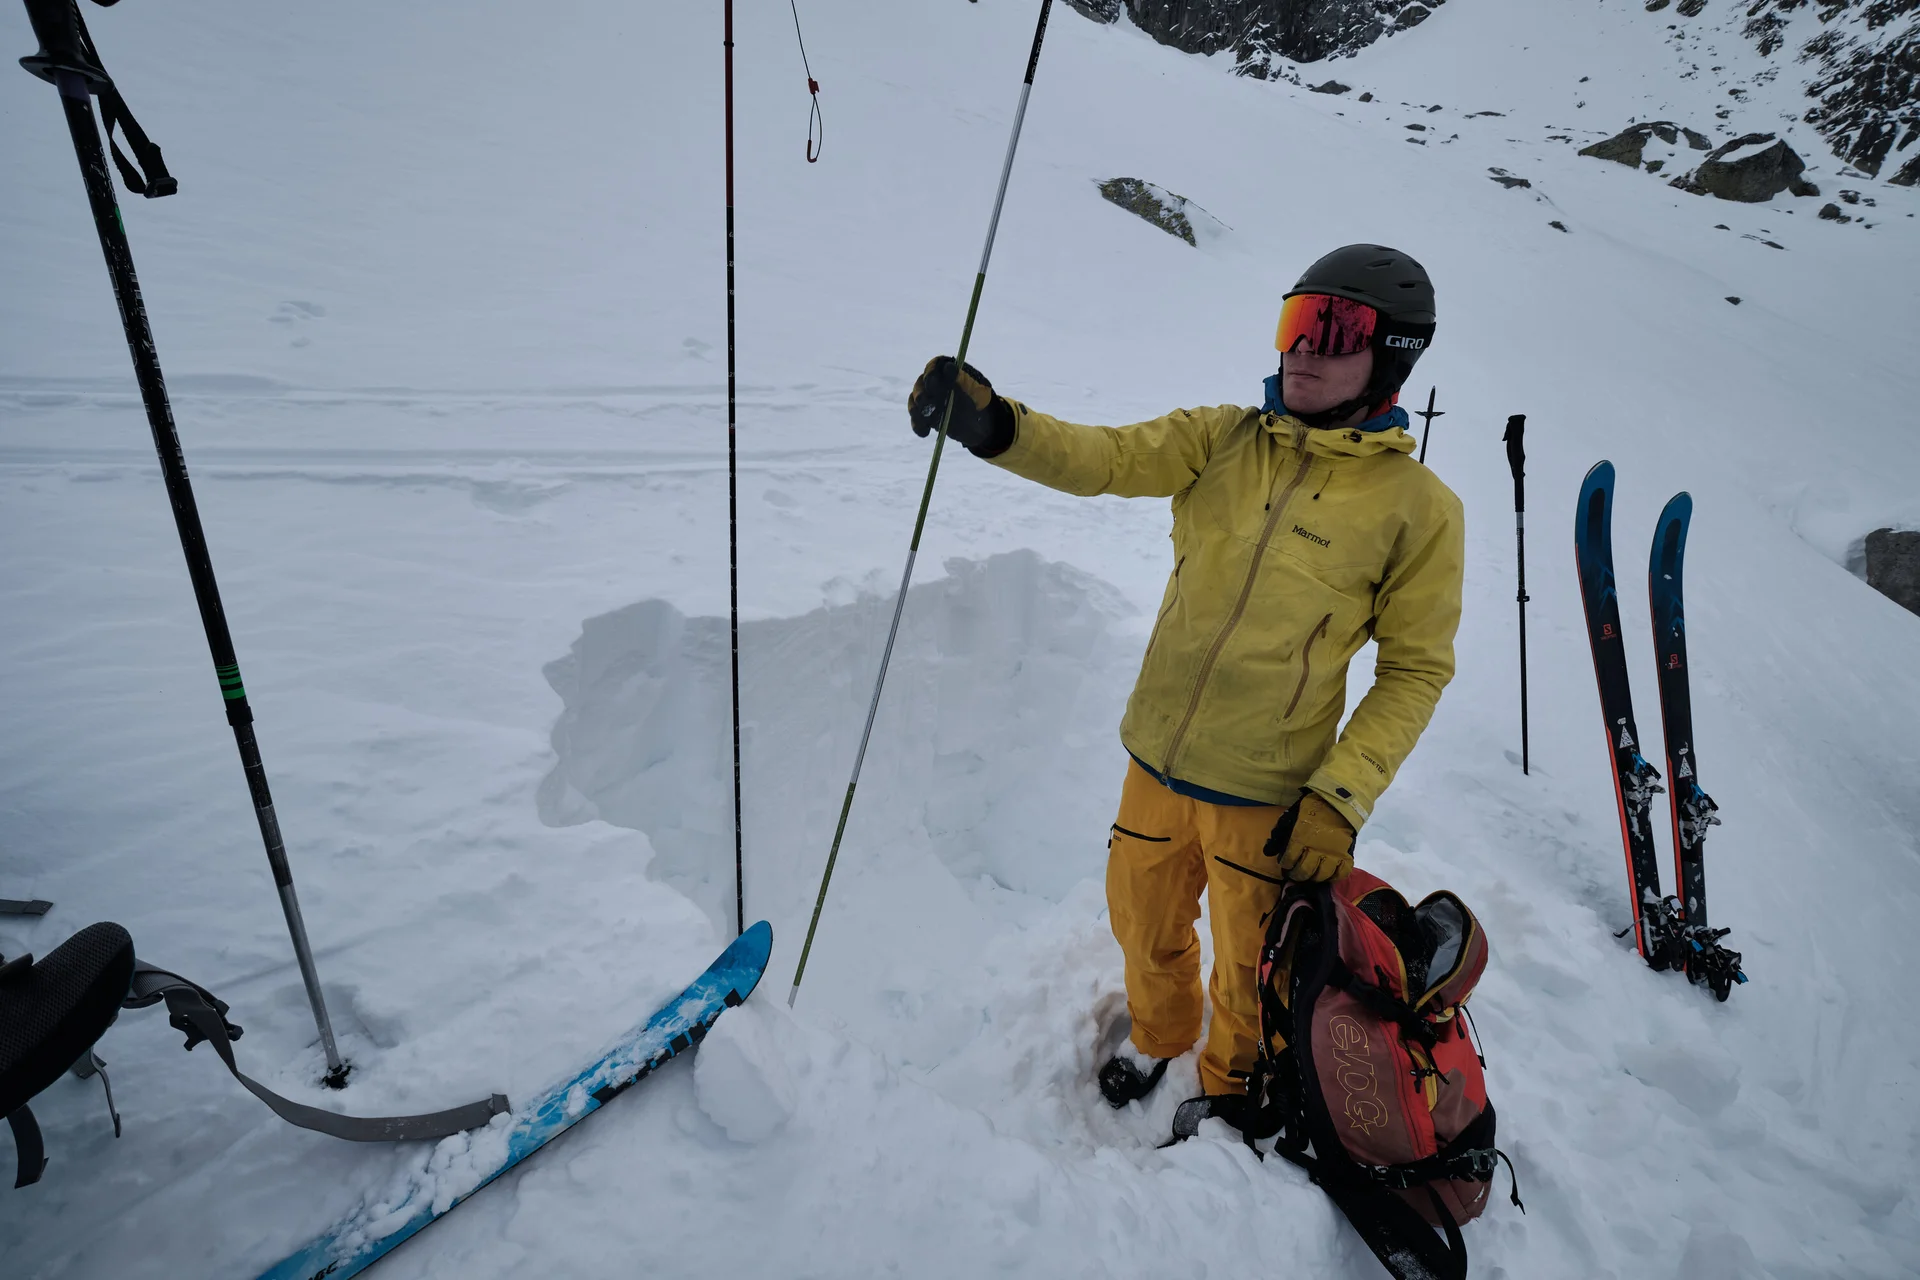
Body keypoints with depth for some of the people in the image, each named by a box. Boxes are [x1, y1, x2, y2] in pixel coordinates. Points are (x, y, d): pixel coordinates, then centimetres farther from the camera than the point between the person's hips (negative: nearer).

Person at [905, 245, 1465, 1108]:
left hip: (1268, 797, -2)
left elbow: (1415, 669, -5)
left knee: (1247, 981, 18)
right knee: (1145, 930, 24)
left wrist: (1340, 798, -13)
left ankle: (1227, 1093, 51)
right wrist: (995, 426, -32)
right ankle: (1157, 1035, 57)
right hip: (1156, 764, 3)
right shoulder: (1223, 440, -1)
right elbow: (1108, 459, -14)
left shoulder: (1419, 507, -8)